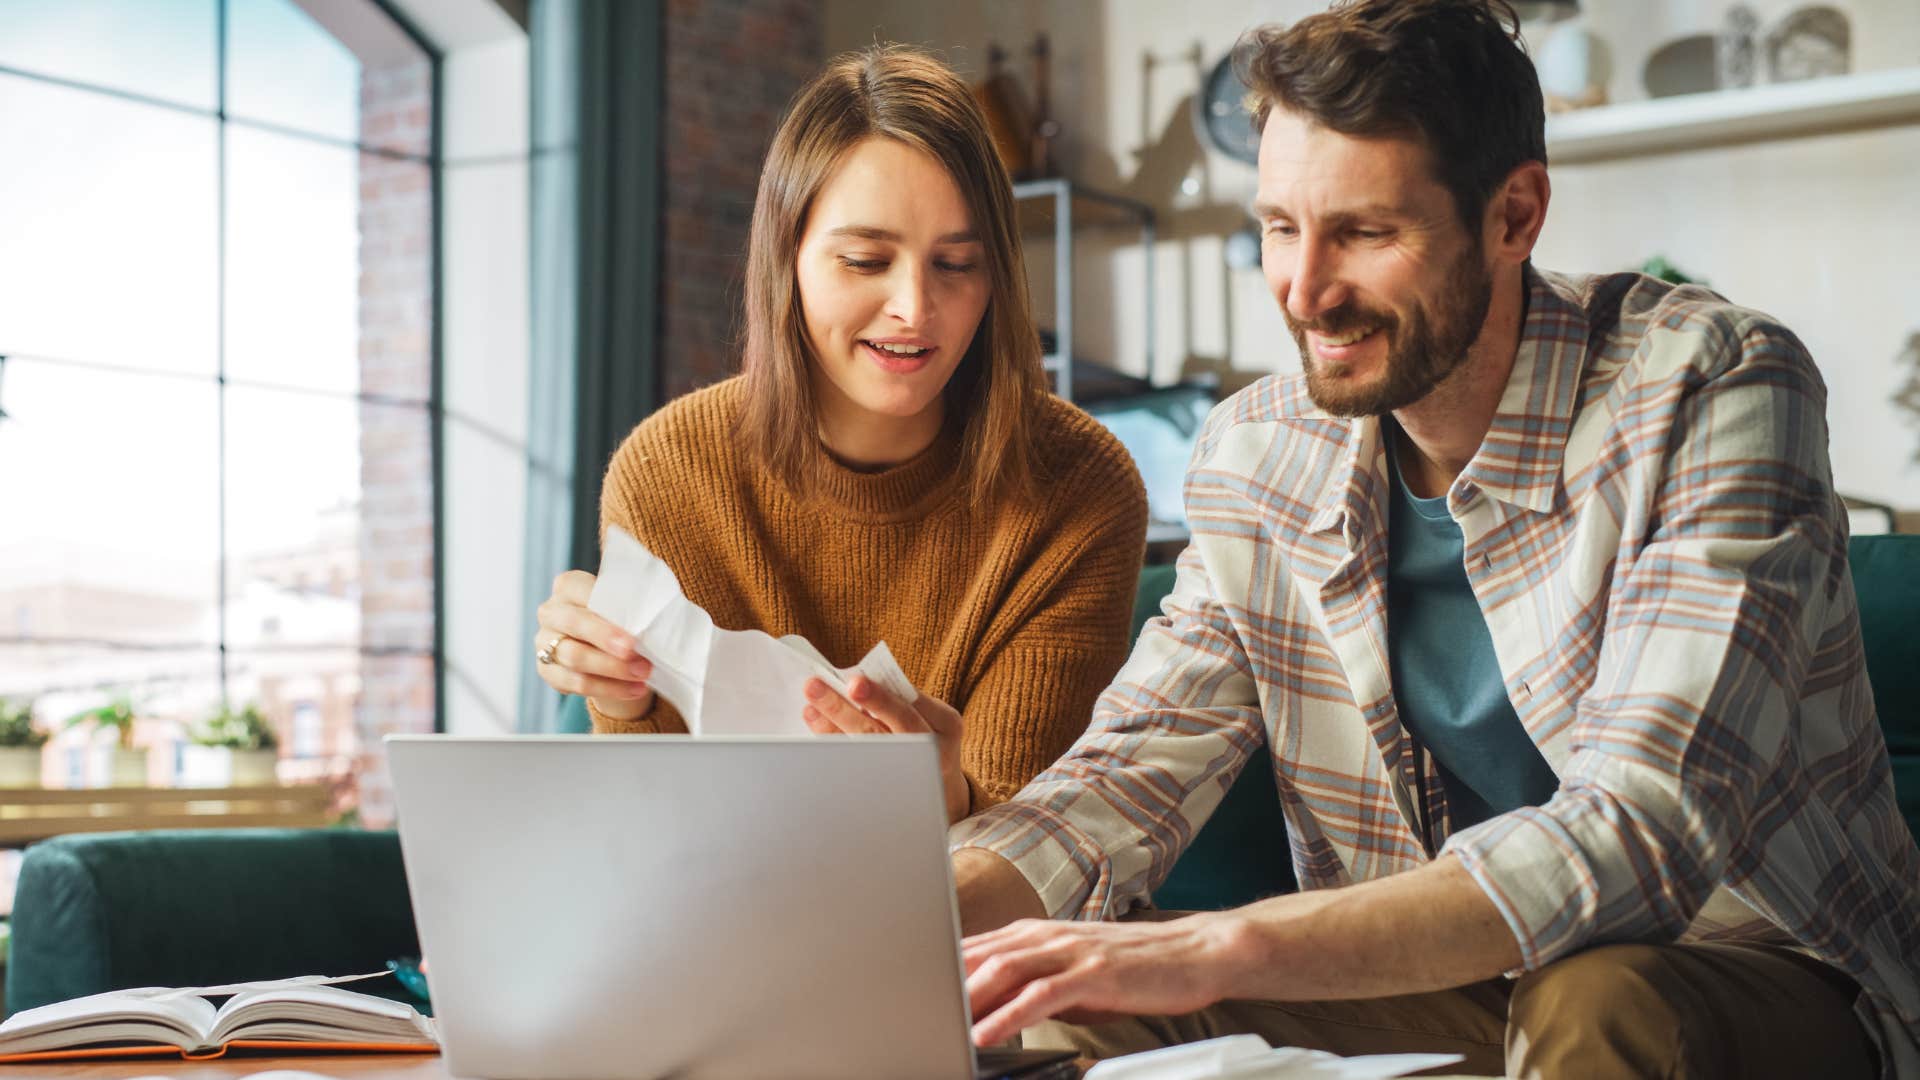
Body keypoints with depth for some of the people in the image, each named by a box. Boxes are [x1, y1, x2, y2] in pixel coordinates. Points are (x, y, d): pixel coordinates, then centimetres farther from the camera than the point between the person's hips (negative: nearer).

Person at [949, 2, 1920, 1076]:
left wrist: (1220, 950, -39)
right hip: (1437, 992, 4)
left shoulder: (1710, 392, -20)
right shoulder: (1257, 454, -1)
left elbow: (1646, 833, -31)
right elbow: (1127, 778, 0)